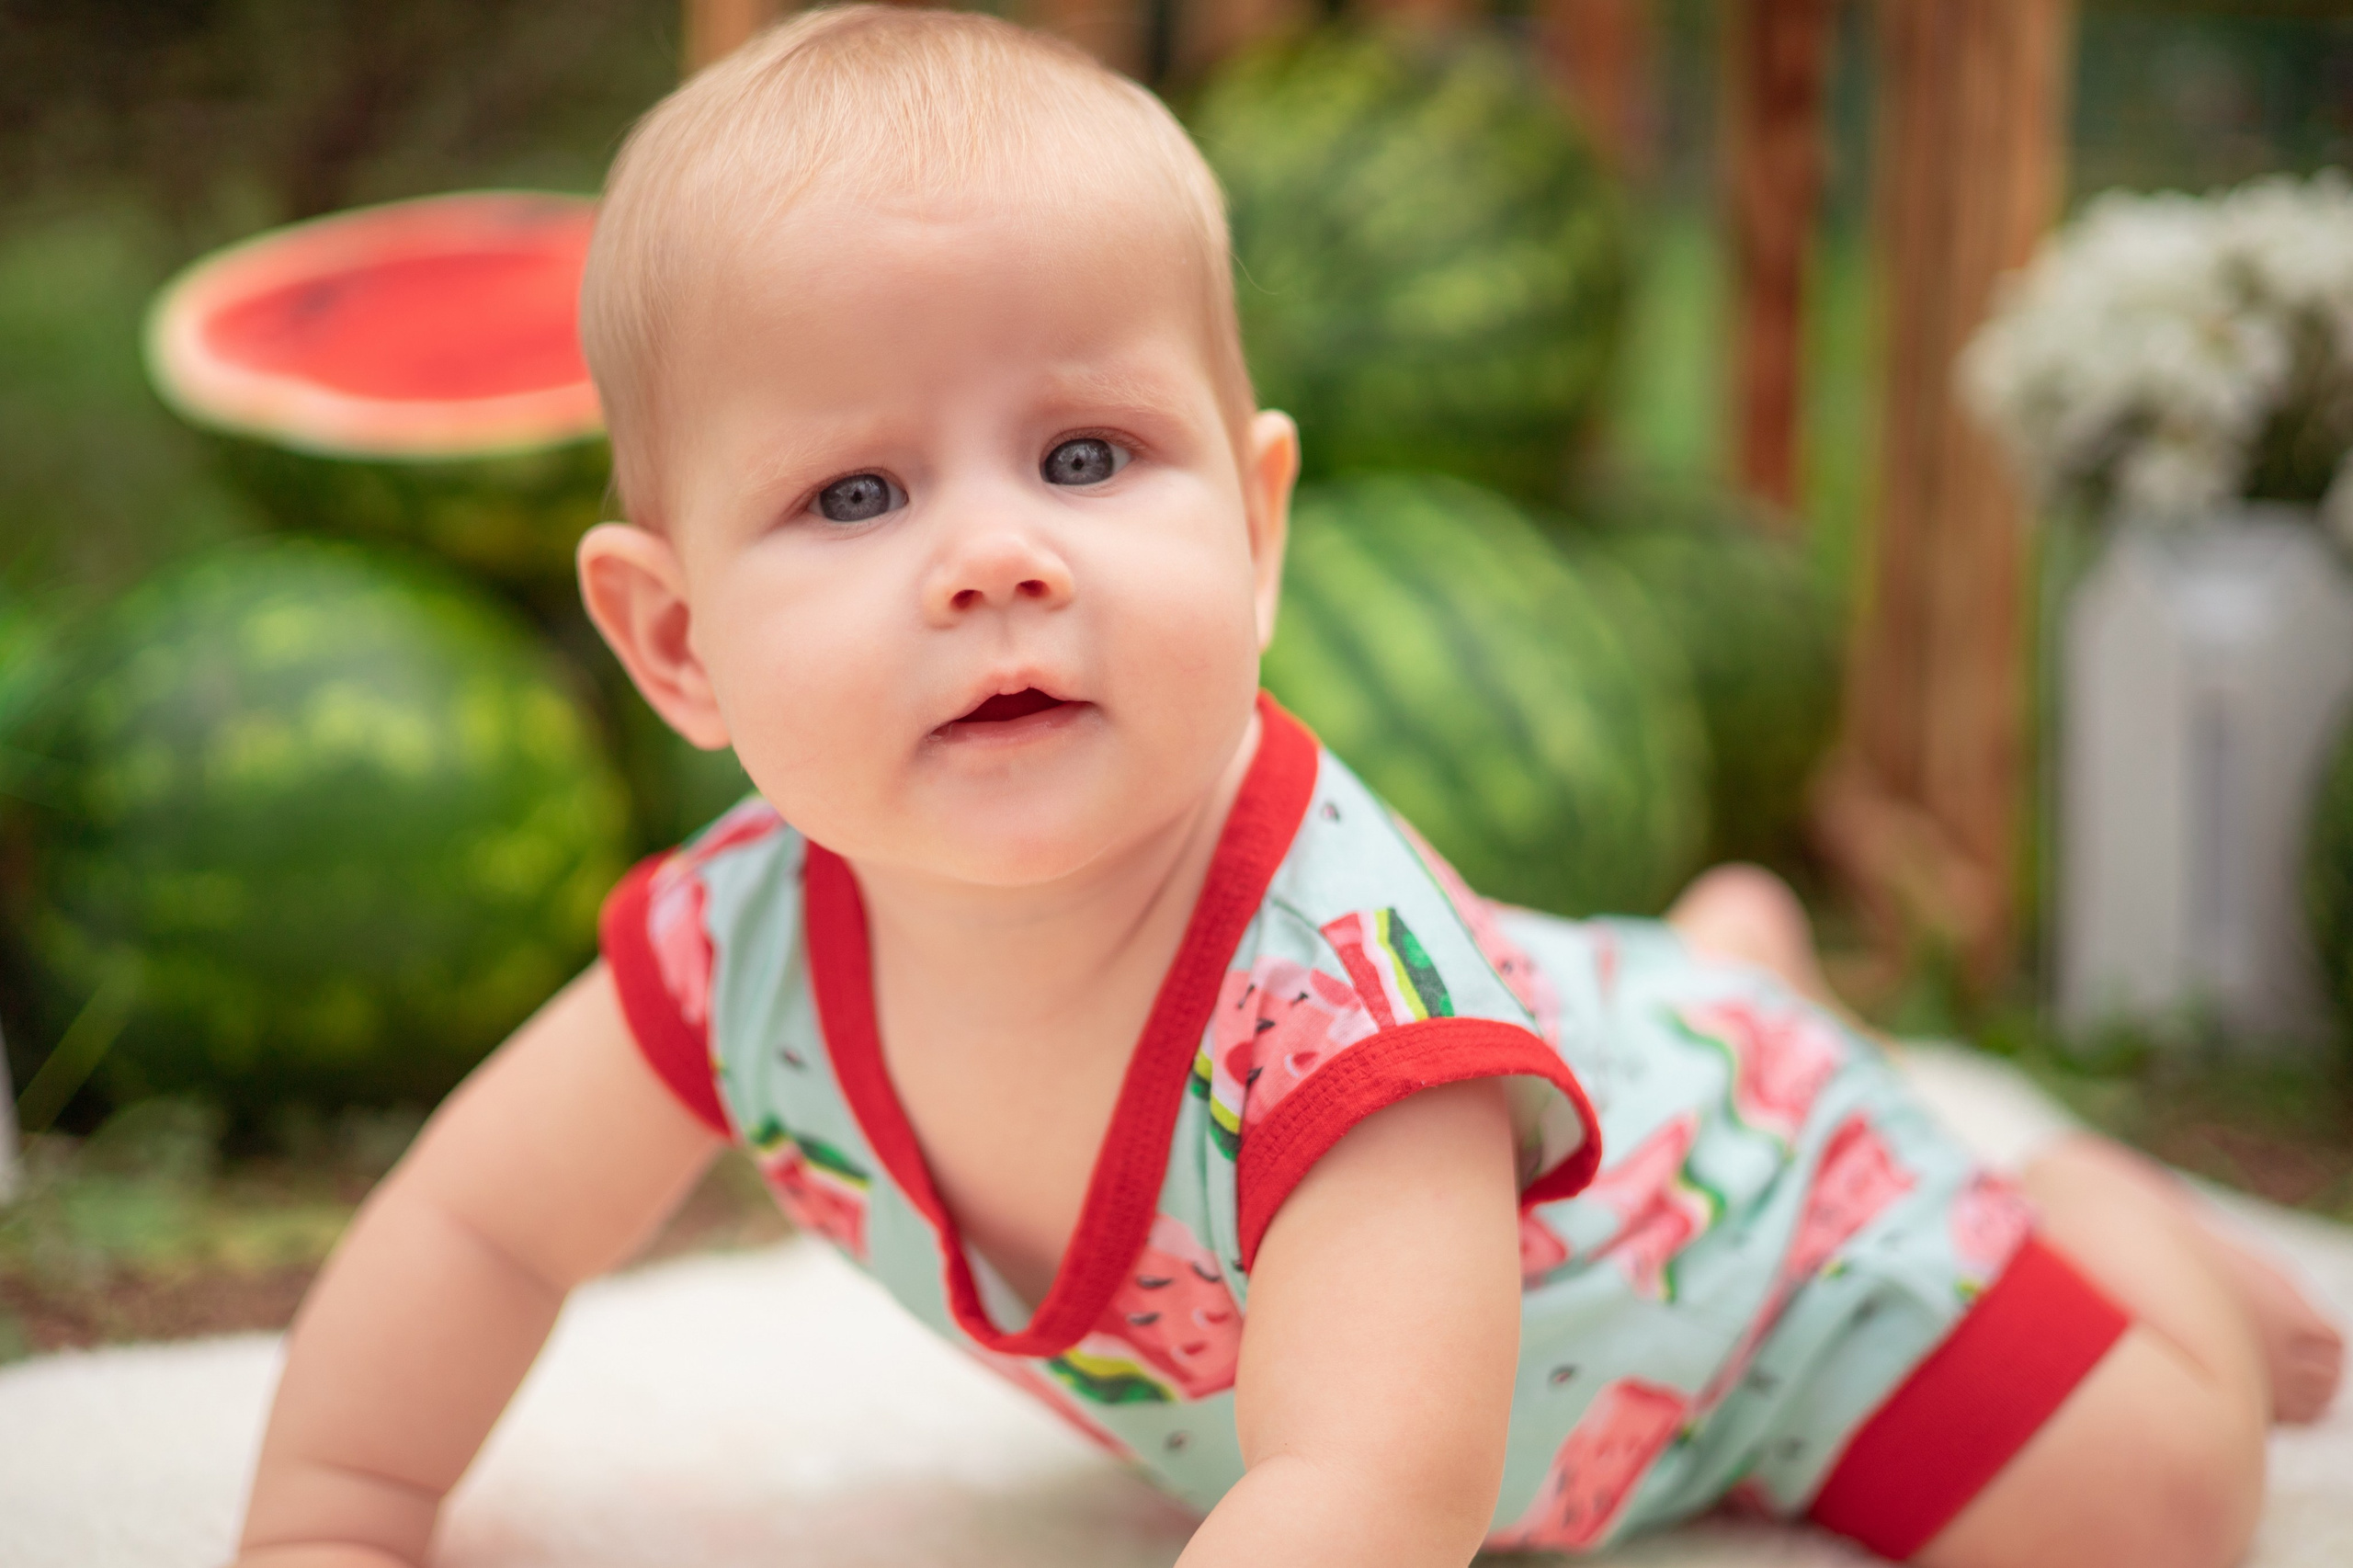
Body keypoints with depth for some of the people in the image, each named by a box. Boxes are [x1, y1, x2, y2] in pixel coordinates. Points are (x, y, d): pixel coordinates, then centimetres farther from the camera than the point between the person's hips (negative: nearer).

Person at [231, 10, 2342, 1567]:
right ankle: (1737, 946, 61)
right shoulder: (754, 943, -30)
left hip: (1725, 1195, -6)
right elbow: (478, 1225, -14)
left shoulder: (1334, 981, -49)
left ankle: (2089, 1217, 24)